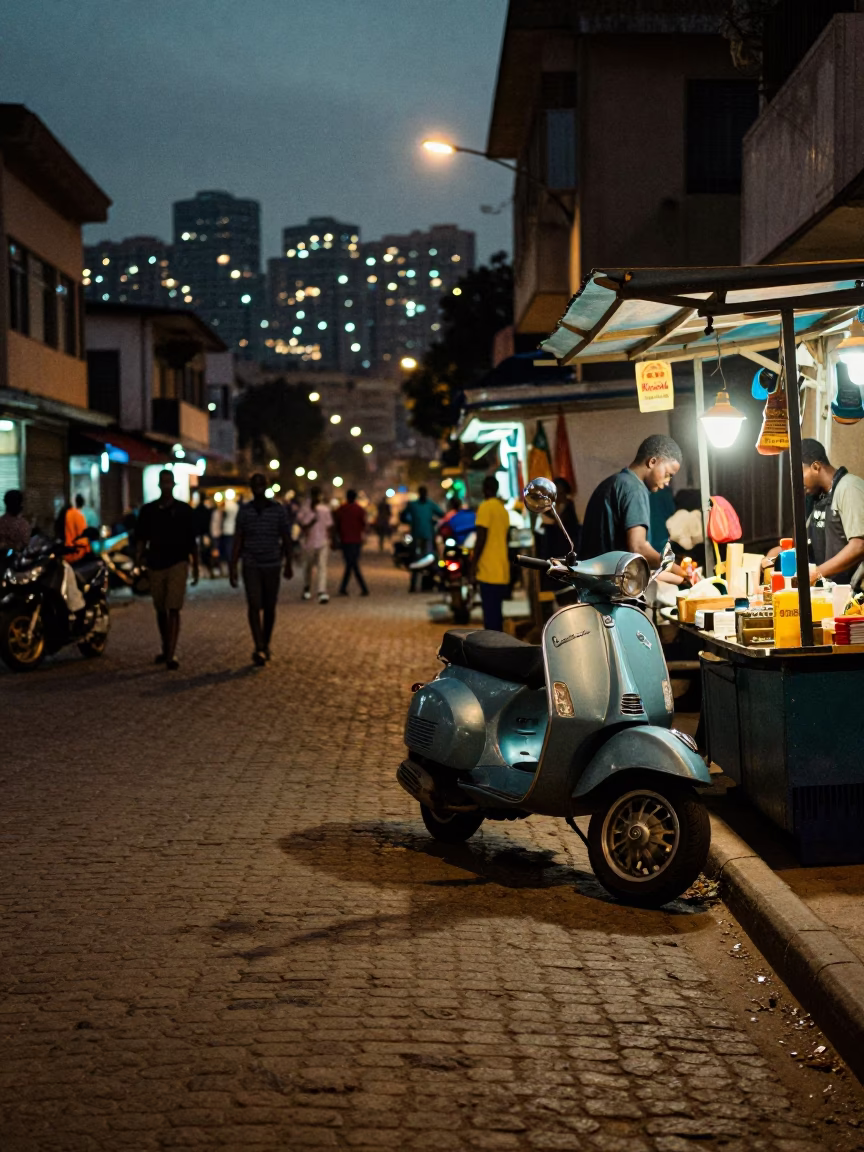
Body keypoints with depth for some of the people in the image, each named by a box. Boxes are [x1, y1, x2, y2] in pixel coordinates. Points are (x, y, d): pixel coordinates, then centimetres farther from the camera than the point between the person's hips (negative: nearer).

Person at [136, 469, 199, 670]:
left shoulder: (184, 510, 2)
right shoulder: (148, 510, 6)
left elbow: (191, 541, 6)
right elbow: (142, 538, 6)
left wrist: (196, 567, 6)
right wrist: (139, 556, -10)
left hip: (178, 564, -3)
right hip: (156, 565, 3)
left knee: (173, 610, -12)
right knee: (160, 610, 13)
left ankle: (171, 655, -16)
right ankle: (165, 648, 29)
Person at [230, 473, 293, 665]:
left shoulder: (278, 509, 0)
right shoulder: (244, 511, 1)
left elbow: (286, 538, 5)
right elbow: (238, 540, 2)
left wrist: (288, 563, 4)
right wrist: (233, 567, -3)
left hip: (272, 565, 0)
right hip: (251, 565, 0)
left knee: (269, 607, 7)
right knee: (254, 605, -12)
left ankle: (265, 645, 24)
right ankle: (258, 649, -16)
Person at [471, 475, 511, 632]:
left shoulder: (485, 507, -9)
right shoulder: (503, 509, 16)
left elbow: (481, 538, -15)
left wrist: (474, 561, -10)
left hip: (488, 571, -8)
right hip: (502, 571, 8)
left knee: (490, 613, -9)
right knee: (497, 612, 13)